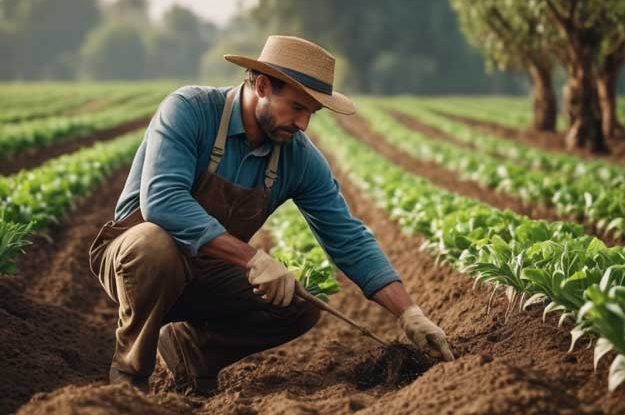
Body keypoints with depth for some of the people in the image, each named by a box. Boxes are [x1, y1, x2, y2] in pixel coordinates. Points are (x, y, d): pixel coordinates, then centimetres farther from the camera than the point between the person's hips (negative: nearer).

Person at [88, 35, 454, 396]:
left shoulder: (300, 158, -7)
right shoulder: (189, 110, -22)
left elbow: (349, 240, -4)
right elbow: (162, 200, -36)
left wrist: (410, 313, -14)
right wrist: (252, 258, -40)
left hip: (208, 273, 5)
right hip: (139, 252, -5)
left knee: (303, 305, -15)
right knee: (156, 245, -39)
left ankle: (190, 344, 6)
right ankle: (129, 372, -13)